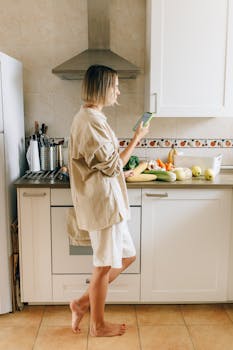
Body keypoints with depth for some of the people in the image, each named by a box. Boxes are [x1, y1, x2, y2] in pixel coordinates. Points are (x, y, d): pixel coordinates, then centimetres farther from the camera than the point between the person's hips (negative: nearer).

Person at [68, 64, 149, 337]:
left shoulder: (89, 117, 15)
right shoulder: (91, 120, -18)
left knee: (127, 256, 18)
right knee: (104, 266, 5)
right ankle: (98, 325, 26)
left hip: (106, 201, 10)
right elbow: (112, 165, -15)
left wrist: (120, 173, 20)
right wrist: (136, 138, -7)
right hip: (102, 202, -10)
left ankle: (82, 303, 27)